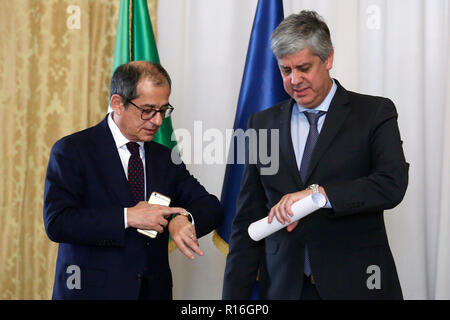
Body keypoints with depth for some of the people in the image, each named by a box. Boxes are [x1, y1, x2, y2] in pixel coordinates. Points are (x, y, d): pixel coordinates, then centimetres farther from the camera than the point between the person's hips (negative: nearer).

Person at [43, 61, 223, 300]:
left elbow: (211, 206, 6)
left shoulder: (165, 158, 9)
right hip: (93, 290, -4)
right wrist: (127, 217, -20)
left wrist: (185, 218, -16)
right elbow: (56, 222, -16)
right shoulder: (71, 150, -6)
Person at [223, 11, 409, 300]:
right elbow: (248, 220, 6)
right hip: (283, 286, 3)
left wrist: (316, 193, -26)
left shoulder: (375, 113, -1)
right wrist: (235, 296, 1)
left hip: (355, 284, -2)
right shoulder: (263, 124, 7)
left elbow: (392, 184, -16)